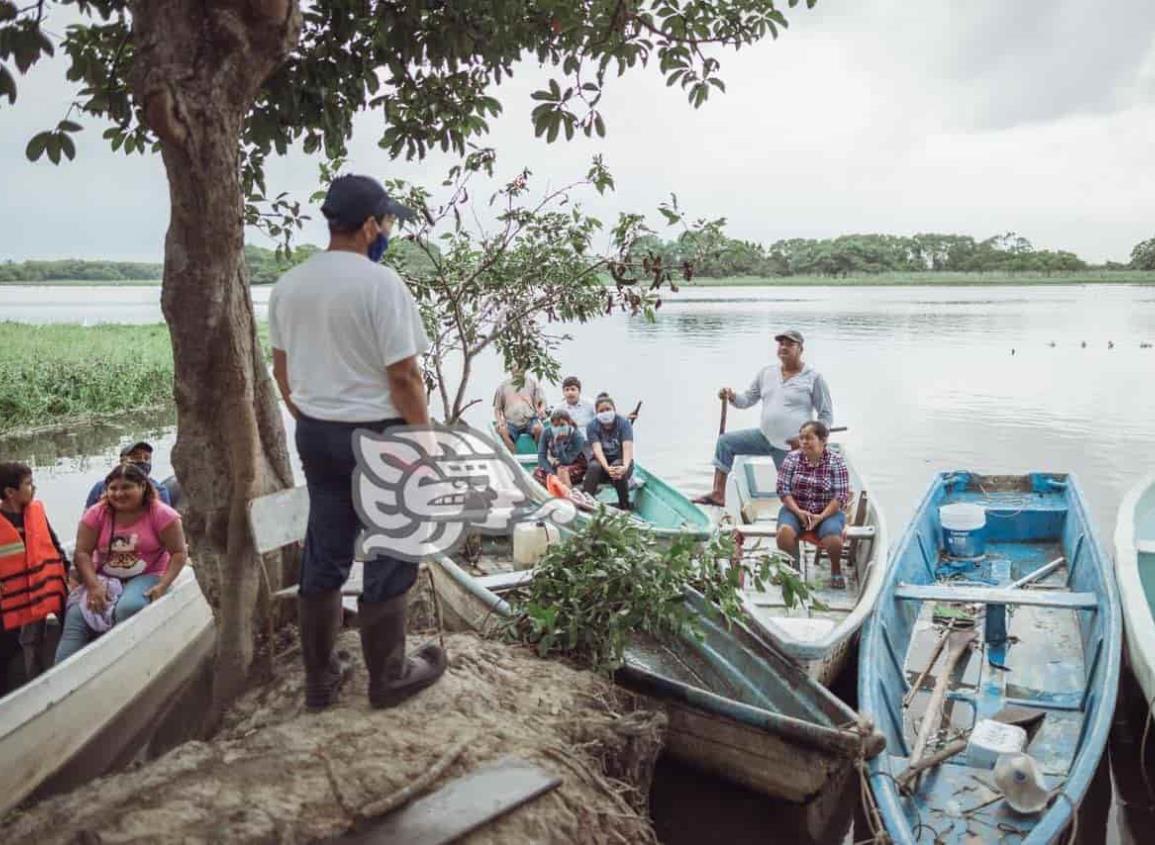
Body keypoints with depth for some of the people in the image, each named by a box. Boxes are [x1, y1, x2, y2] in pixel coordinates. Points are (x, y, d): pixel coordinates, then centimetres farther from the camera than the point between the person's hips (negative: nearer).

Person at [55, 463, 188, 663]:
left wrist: (163, 585, -21)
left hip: (146, 577, -3)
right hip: (103, 578, 4)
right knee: (76, 614, -20)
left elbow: (179, 553, -8)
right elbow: (82, 552, -3)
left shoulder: (161, 514, -9)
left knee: (128, 608, -33)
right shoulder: (96, 513, 0)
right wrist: (93, 586, -18)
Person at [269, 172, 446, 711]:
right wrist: (424, 437, -6)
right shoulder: (380, 283, -17)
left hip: (315, 434, 7)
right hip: (377, 435, -7)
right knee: (389, 557, 7)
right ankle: (388, 678, 20)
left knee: (323, 555, 15)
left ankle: (320, 679, 26)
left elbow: (282, 371, 12)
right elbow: (403, 375, -18)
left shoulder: (288, 285, 5)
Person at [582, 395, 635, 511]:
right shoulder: (592, 426, -8)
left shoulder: (623, 423, -10)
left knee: (617, 467, -34)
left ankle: (625, 506, -22)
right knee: (594, 466, -32)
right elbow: (597, 449, -22)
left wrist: (625, 466, -43)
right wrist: (607, 468, -41)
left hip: (620, 461, -1)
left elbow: (627, 447, -23)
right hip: (602, 461, 1)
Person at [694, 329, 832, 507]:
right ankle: (718, 493, -8)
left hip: (791, 446, -5)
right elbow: (747, 399, 11)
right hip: (765, 436, 5)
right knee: (725, 442, -6)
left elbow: (827, 415, -3)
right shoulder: (766, 372, 7)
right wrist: (732, 398, -12)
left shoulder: (813, 377, -6)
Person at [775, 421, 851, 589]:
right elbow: (782, 488, -2)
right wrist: (798, 511, -16)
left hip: (827, 512, -1)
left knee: (833, 538, -31)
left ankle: (836, 570, 3)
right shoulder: (792, 458, 0)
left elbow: (842, 495, -7)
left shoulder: (836, 461, -4)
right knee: (785, 531, -31)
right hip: (795, 509, 1)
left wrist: (821, 516, -18)